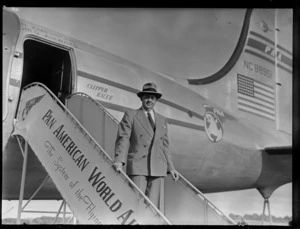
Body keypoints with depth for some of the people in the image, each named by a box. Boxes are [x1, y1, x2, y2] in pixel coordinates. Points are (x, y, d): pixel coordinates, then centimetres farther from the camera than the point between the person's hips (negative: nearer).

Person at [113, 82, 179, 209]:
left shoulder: (162, 120, 19)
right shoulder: (130, 115, 6)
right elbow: (123, 138, -3)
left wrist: (171, 167, 14)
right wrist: (119, 160, -18)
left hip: (157, 169, 4)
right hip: (137, 167, -4)